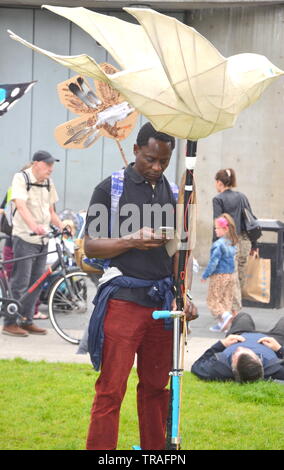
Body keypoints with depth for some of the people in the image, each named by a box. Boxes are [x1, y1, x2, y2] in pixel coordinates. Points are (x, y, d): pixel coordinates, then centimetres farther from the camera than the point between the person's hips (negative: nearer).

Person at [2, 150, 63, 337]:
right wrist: (34, 226, -38)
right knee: (20, 283, -7)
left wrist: (62, 226, 1)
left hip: (42, 239, 7)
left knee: (36, 283, 9)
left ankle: (27, 321, 17)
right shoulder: (21, 179, -8)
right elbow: (21, 207, -22)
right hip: (25, 238, -7)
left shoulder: (48, 183, 12)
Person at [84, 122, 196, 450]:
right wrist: (132, 241, -17)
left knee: (155, 386, 9)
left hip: (162, 301, 4)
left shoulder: (173, 194, 14)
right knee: (111, 389, -6)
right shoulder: (110, 188, 1)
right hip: (123, 299, -4)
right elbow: (91, 246, -2)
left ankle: (155, 449, 17)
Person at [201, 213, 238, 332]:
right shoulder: (232, 243, 6)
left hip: (218, 276, -8)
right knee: (226, 300, 12)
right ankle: (221, 323, 12)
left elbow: (213, 262, -19)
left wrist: (205, 275, -10)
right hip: (230, 275, 8)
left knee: (213, 300, 1)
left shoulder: (219, 244, -19)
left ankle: (225, 315, -18)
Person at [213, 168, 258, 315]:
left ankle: (235, 310, -5)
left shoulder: (218, 199, -6)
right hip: (245, 241, 5)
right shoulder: (242, 197, 10)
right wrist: (253, 245, 15)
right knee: (240, 277, 13)